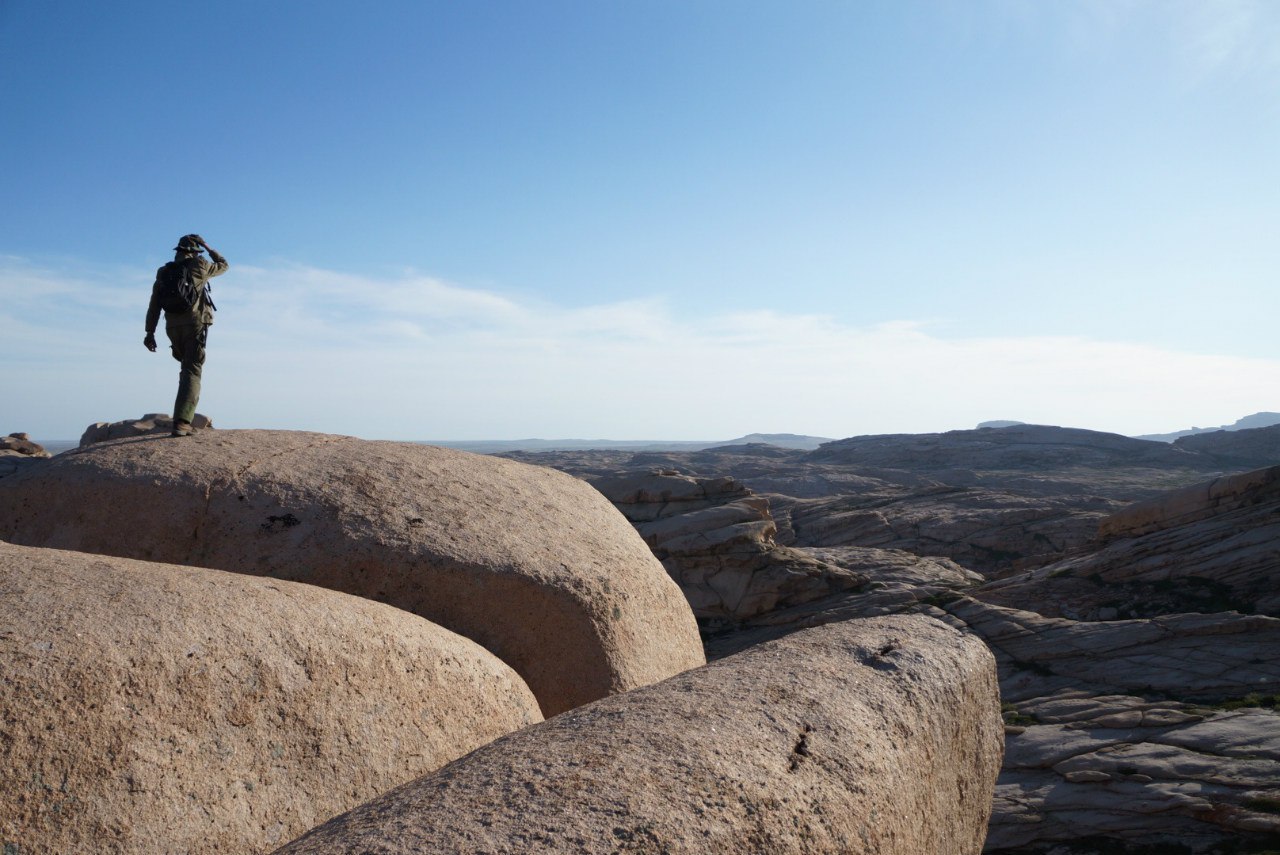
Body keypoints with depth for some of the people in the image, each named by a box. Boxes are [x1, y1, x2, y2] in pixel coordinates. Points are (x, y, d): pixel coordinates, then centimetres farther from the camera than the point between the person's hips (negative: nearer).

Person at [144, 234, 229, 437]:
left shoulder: (164, 272, 10)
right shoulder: (200, 265, -1)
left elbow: (154, 304, 6)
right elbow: (223, 265, 19)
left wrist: (150, 332, 7)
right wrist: (208, 248, 28)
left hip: (173, 328, 5)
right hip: (195, 325, -5)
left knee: (188, 366, 28)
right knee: (191, 372, -10)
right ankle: (181, 422, -24)